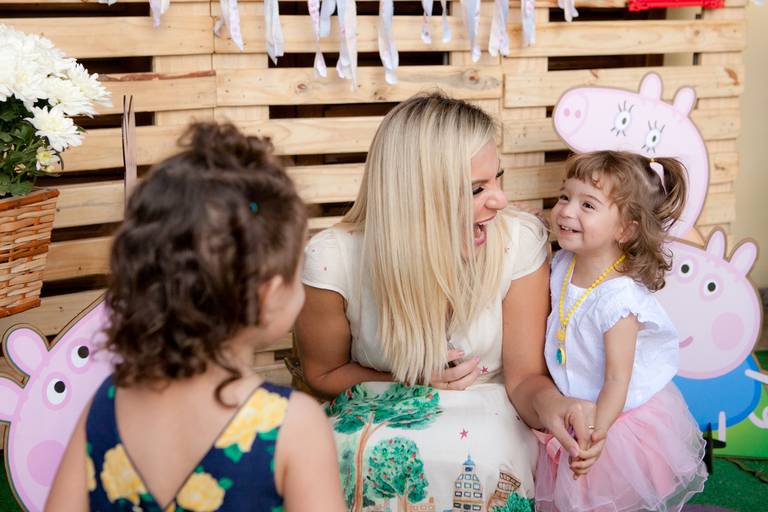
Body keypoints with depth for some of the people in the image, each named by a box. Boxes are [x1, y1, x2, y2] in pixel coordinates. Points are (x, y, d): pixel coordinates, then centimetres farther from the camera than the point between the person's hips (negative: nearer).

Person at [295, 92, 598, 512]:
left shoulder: (520, 240, -16)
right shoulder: (333, 260, -18)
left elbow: (524, 376, -9)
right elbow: (322, 374, 1)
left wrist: (550, 403, -33)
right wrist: (415, 381, -13)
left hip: (487, 416, 1)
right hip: (379, 417, 0)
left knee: (478, 460, -36)